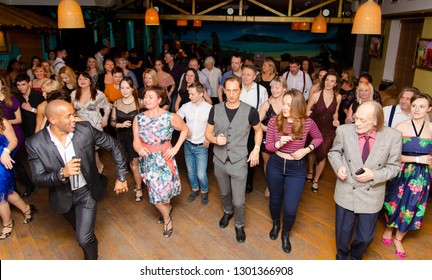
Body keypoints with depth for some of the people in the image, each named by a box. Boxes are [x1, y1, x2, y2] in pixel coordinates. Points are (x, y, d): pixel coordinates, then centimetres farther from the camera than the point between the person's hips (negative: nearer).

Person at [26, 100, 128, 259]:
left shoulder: (85, 129, -22)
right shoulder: (35, 144, -21)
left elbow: (114, 146, -11)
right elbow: (38, 179, -18)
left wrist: (121, 177, -10)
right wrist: (62, 173, -38)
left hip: (87, 192, -1)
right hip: (63, 197, 2)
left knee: (84, 238, -7)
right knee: (81, 231, 26)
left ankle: (91, 258, 28)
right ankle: (91, 243, 61)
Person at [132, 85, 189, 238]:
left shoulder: (171, 117, -13)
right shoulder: (138, 118, -4)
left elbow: (185, 129, 1)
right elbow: (136, 141, -4)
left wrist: (176, 148, -6)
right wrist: (139, 149, -27)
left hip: (164, 159, -3)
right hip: (147, 159, 3)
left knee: (161, 191, 2)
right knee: (155, 192, 13)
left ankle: (166, 217, 33)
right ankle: (167, 209, 46)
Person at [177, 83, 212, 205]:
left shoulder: (209, 108, -15)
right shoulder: (186, 107, -6)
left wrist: (209, 139, -12)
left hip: (201, 146, -3)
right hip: (188, 144, 4)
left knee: (201, 174, -1)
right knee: (191, 171, 18)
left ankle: (204, 192, 28)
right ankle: (195, 190, 42)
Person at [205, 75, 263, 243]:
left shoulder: (250, 111, -12)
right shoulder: (215, 110, -7)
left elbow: (258, 130, 6)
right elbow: (208, 133, 2)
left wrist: (256, 149, -4)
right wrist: (215, 139, -20)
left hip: (239, 162, -2)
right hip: (219, 160, 3)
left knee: (239, 201, 2)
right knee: (224, 193, 24)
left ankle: (239, 225, 32)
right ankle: (227, 212, 55)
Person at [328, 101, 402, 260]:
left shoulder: (393, 136, -14)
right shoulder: (344, 131, -14)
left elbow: (393, 166, -3)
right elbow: (334, 152, 3)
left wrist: (374, 175, -19)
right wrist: (339, 166, -16)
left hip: (372, 195, 0)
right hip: (346, 192, 0)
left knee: (366, 236, 16)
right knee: (343, 232, 17)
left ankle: (355, 257, 51)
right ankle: (341, 257, 49)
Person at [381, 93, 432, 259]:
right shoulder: (401, 127, -10)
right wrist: (417, 159, -17)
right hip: (401, 173, -2)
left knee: (411, 208, 12)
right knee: (395, 204, 13)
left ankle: (398, 239, 34)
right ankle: (389, 230, 42)